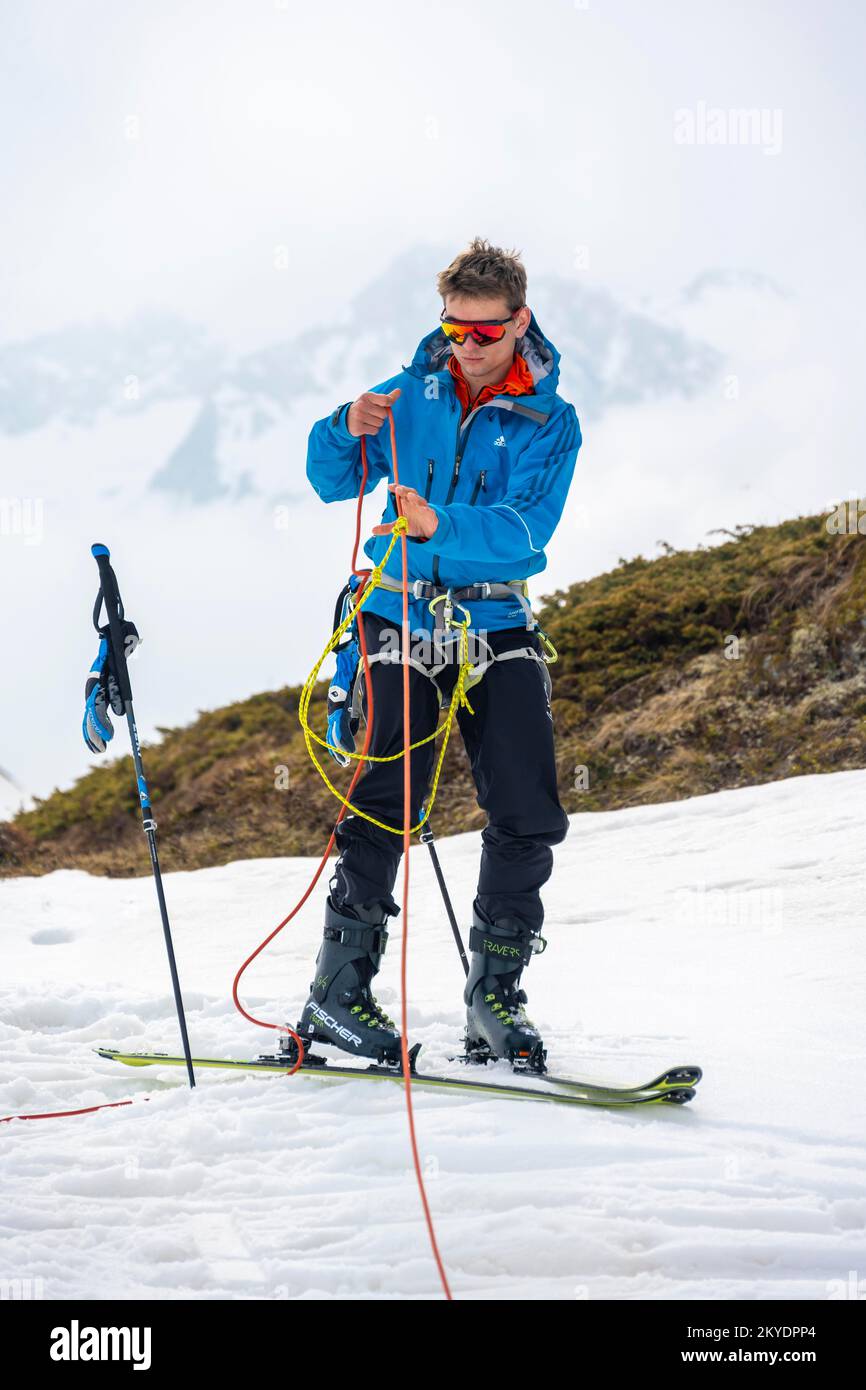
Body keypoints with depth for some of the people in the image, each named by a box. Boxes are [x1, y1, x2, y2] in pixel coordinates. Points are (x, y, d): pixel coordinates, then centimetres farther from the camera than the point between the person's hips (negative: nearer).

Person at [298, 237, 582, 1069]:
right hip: (403, 615, -1)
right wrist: (348, 433, -14)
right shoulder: (411, 394, 6)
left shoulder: (551, 422, 2)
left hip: (496, 622, 1)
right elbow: (333, 483, 8)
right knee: (389, 799, -13)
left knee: (529, 815, -5)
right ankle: (338, 989, -4)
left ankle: (494, 992, 9)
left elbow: (525, 527, -13)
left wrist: (441, 525, -30)